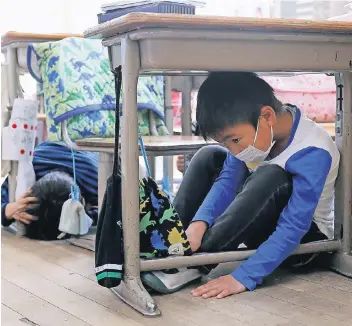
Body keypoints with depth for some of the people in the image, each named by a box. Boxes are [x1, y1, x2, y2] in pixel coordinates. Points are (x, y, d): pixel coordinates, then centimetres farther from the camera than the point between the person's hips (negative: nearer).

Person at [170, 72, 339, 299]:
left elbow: (293, 229, -35)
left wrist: (243, 277, -42)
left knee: (271, 178, -36)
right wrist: (199, 223, -32)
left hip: (303, 238, -7)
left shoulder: (312, 153, -32)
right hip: (267, 225, 7)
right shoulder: (251, 128, -13)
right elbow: (228, 181, -14)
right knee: (209, 157, -5)